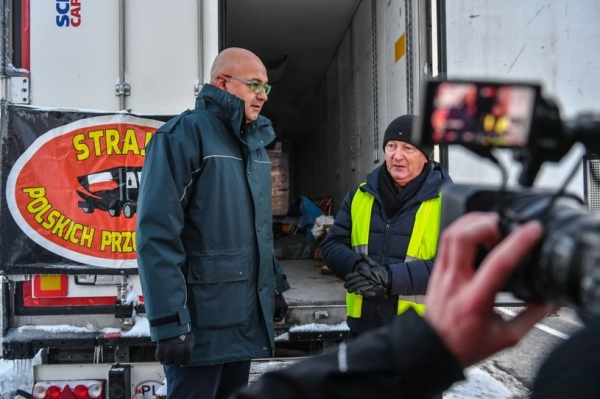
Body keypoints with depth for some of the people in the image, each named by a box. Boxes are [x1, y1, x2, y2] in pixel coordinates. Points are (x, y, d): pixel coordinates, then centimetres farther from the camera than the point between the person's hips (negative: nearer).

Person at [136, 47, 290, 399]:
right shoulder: (184, 135, -13)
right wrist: (170, 321, -23)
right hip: (202, 321, -8)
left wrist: (275, 282, 20)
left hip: (247, 315, 8)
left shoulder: (255, 141, 14)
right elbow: (158, 234, -20)